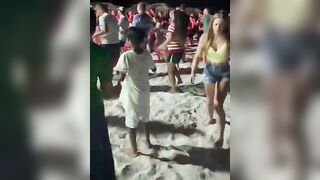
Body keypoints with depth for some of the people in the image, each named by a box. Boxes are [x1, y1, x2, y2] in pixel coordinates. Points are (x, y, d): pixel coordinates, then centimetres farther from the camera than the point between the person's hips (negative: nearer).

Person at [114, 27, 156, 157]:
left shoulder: (126, 56, -23)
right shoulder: (147, 54, -8)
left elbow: (122, 78, -18)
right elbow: (154, 69, 8)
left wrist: (115, 79, 1)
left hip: (131, 94, -5)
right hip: (144, 91, 5)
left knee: (131, 123, 10)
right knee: (145, 119, 25)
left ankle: (134, 150, 22)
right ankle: (148, 142, 41)